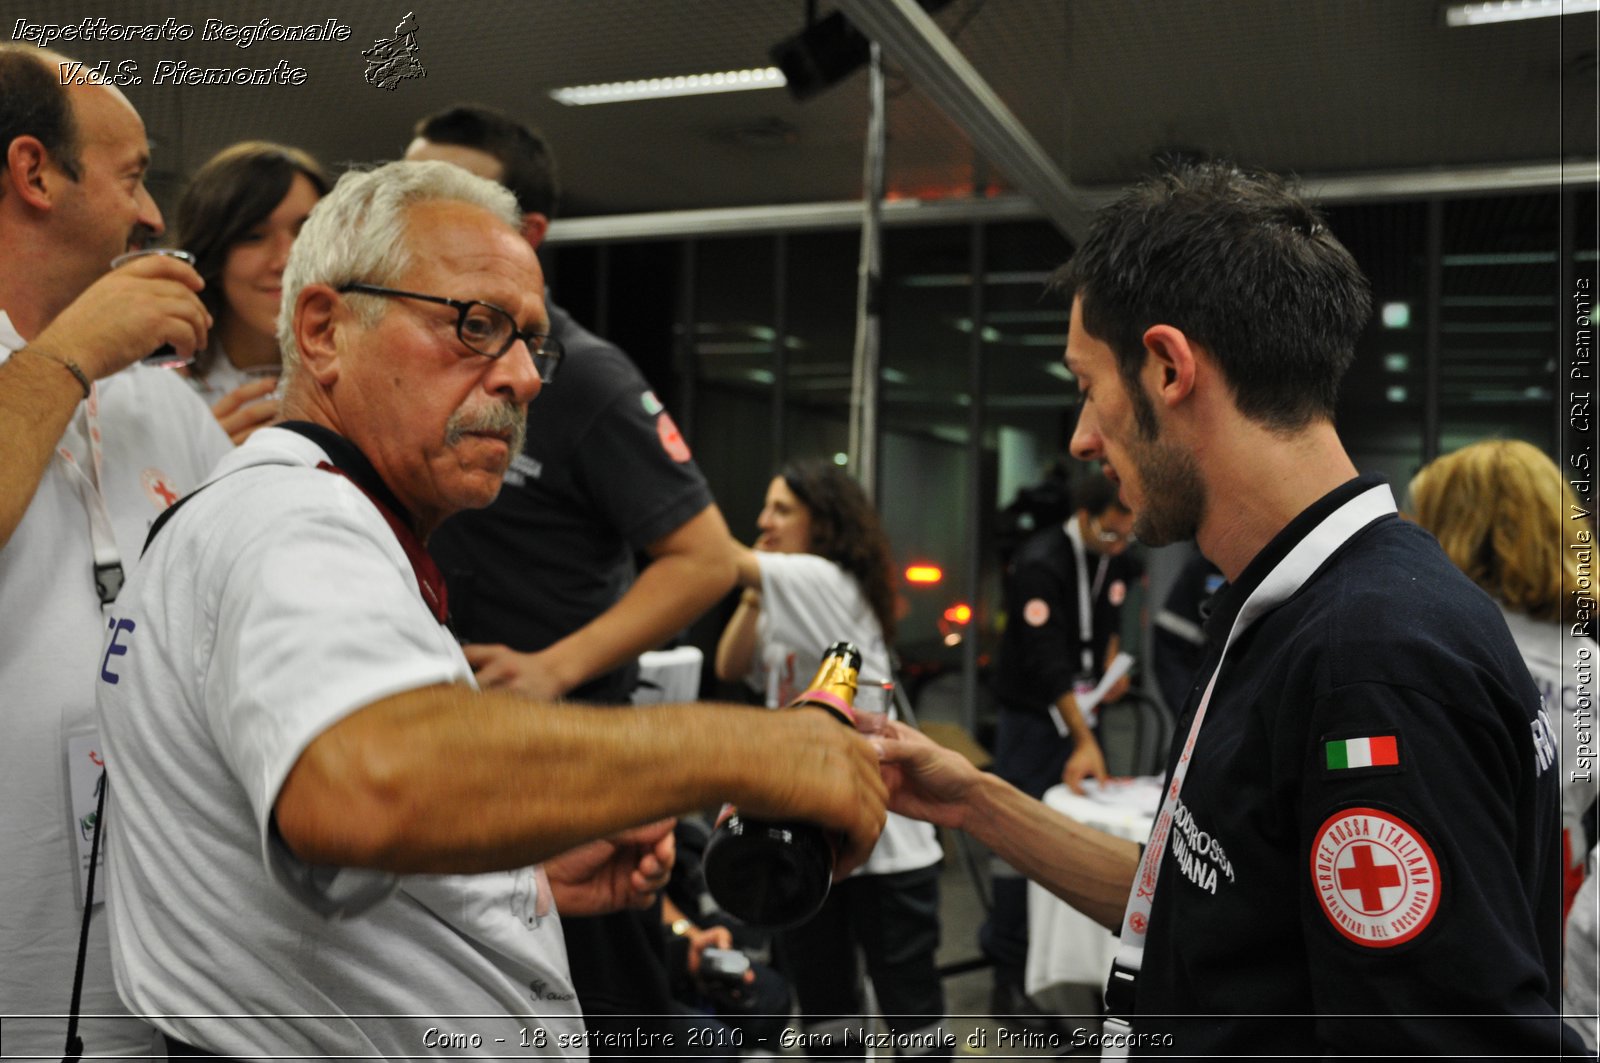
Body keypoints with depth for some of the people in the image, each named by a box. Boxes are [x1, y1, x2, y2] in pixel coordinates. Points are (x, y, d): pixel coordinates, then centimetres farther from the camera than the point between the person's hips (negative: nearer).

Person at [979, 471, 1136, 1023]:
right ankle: (1010, 977, 2)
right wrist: (1083, 741, -31)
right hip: (1034, 713, -7)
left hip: (1081, 707, 7)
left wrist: (1113, 662, 4)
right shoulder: (1040, 563, -21)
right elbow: (1047, 660, -26)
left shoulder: (1118, 560, 3)